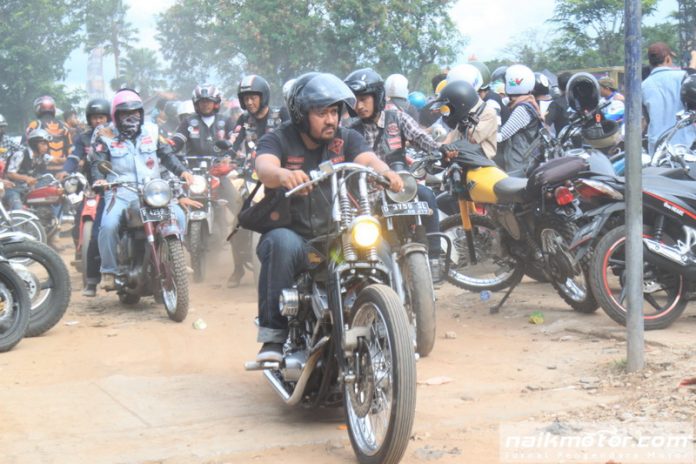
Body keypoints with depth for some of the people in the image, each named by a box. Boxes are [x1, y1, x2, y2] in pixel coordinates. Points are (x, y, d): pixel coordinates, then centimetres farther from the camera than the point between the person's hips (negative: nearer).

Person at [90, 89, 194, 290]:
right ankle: (109, 270, -9)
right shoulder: (105, 136, 4)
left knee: (178, 217, -17)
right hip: (121, 192, -3)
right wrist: (99, 179, -22)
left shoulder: (152, 131, 14)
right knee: (109, 225, -28)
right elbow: (97, 163, -1)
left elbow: (167, 155, 15)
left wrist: (182, 171, -2)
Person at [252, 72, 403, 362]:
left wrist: (385, 172, -35)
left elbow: (368, 159, -10)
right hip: (291, 232, -3)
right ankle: (272, 334, -28)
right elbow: (264, 168, -21)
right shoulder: (278, 140, 0)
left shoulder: (346, 138, 10)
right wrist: (283, 175, -46)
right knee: (282, 244, -36)